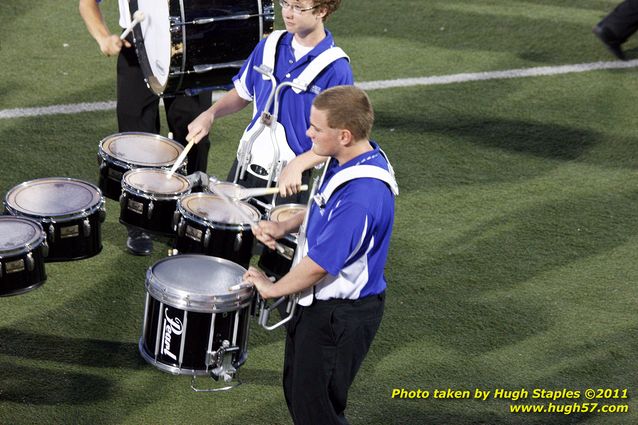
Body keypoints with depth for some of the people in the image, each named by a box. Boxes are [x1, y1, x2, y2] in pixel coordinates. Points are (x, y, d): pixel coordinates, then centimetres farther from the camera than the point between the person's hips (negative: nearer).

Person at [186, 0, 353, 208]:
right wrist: (210, 114, -3)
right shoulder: (270, 45, 1)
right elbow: (243, 93, 15)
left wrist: (297, 165, -28)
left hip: (287, 182, -5)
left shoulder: (336, 68, -16)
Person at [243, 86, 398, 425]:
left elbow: (319, 264, -28)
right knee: (295, 389, 24)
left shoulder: (362, 196, -34)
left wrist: (272, 289, -12)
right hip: (317, 302, 10)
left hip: (340, 316, -10)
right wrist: (284, 226, 2)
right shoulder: (350, 161, -4)